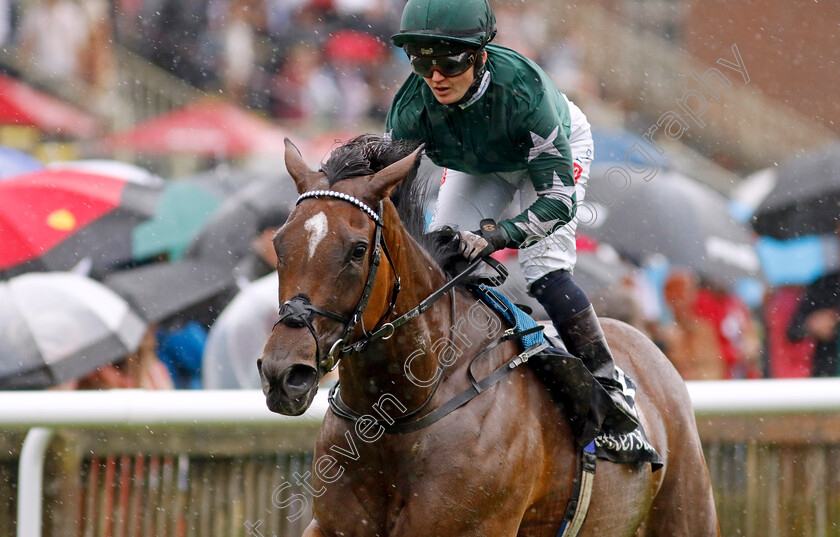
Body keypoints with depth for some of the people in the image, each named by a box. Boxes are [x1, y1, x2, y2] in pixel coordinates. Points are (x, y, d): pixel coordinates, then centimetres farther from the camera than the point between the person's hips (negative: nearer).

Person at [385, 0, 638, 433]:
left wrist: (495, 235, -55)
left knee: (543, 268, -21)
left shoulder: (521, 87, -43)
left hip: (560, 149, -4)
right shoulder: (410, 109, -33)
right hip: (477, 166, 4)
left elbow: (558, 197, -41)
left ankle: (606, 385, -8)